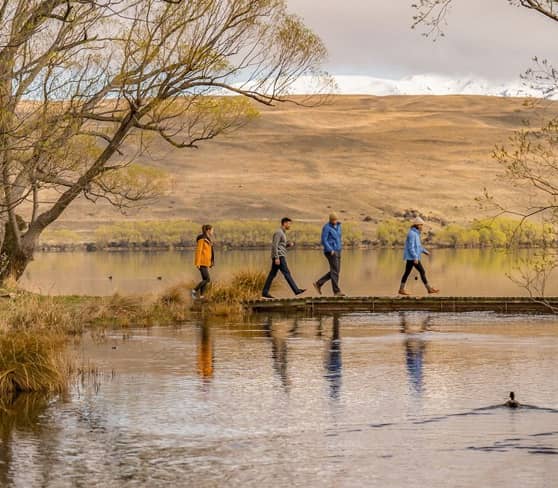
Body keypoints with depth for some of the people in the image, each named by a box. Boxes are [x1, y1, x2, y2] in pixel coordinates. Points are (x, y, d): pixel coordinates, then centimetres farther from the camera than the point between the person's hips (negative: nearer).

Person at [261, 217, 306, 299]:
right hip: (279, 257, -10)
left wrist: (289, 244, 7)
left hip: (280, 257, 10)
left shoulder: (282, 233, 21)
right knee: (287, 273, -9)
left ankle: (265, 292, 3)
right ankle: (296, 290, -10)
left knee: (272, 274, 6)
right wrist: (276, 258, -23)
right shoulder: (278, 232, -12)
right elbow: (274, 245, -19)